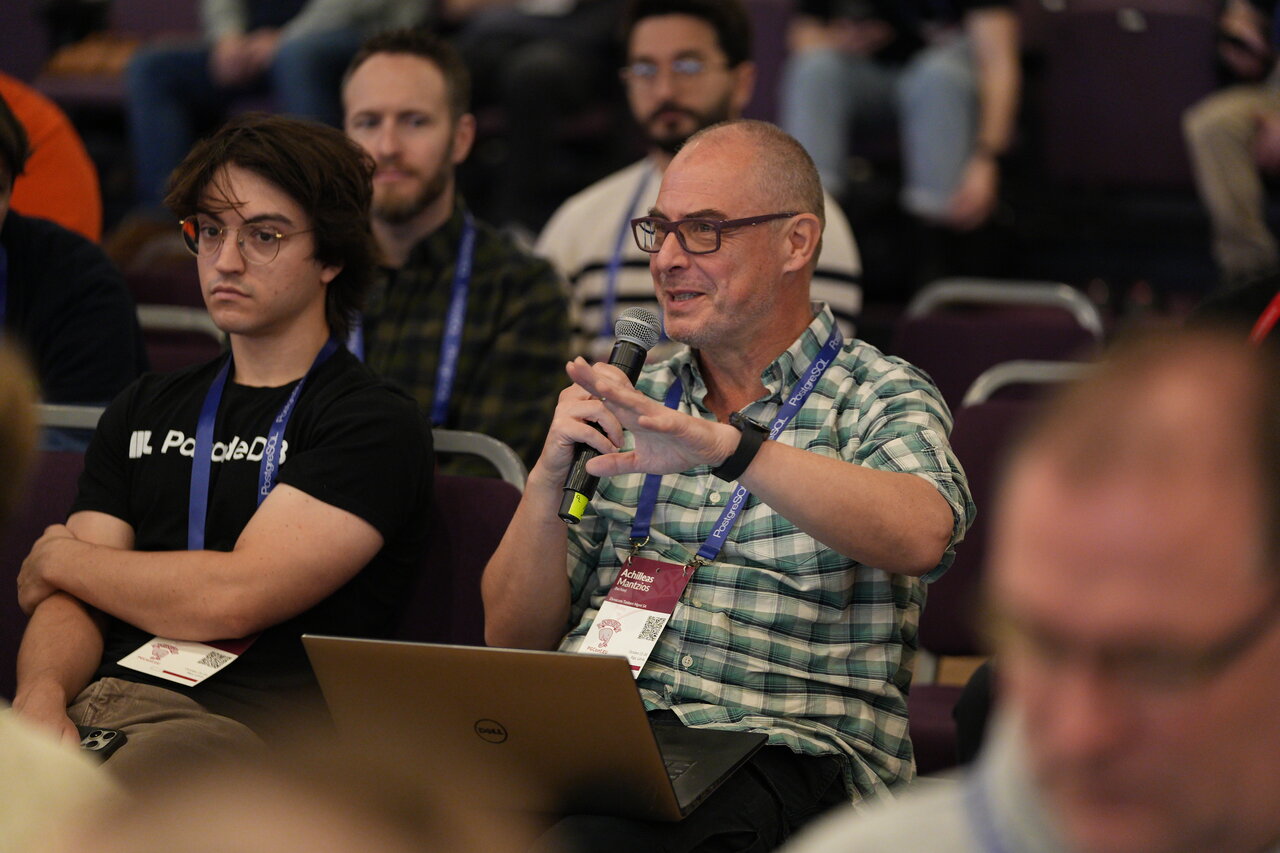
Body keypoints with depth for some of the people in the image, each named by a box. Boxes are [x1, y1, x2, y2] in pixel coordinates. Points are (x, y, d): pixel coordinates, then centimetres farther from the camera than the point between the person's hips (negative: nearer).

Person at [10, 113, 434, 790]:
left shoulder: (377, 424, 3)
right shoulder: (144, 412, 25)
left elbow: (233, 598, -8)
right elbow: (71, 603, 14)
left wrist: (59, 557, 8)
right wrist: (41, 694, -11)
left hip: (244, 727, -5)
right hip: (97, 696, 6)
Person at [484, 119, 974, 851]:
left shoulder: (882, 399, 4)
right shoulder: (635, 402, 20)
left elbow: (922, 535, -22)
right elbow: (515, 638, 17)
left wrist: (725, 446, -33)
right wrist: (551, 475, -1)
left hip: (785, 746, -4)